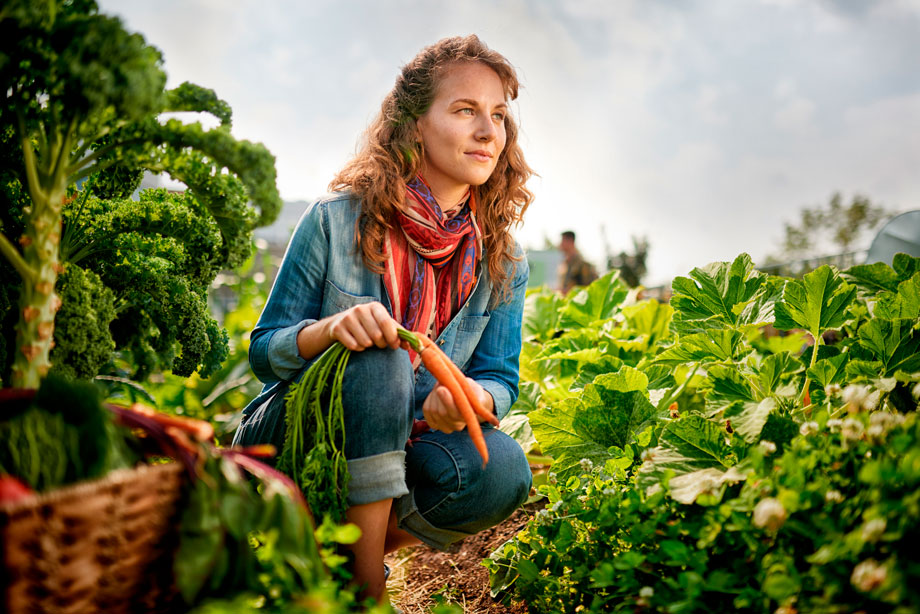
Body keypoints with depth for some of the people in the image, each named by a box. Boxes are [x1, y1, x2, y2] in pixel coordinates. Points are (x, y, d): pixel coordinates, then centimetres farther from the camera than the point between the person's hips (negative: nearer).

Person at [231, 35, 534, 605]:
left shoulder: (503, 262, -2)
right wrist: (331, 329, -31)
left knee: (501, 470, -27)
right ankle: (368, 586, -22)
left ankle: (343, 556, -2)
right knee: (377, 358, -33)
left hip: (398, 451, 3)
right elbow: (264, 352, -7)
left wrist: (469, 397, -29)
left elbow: (501, 378, -3)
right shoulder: (337, 221, -11)